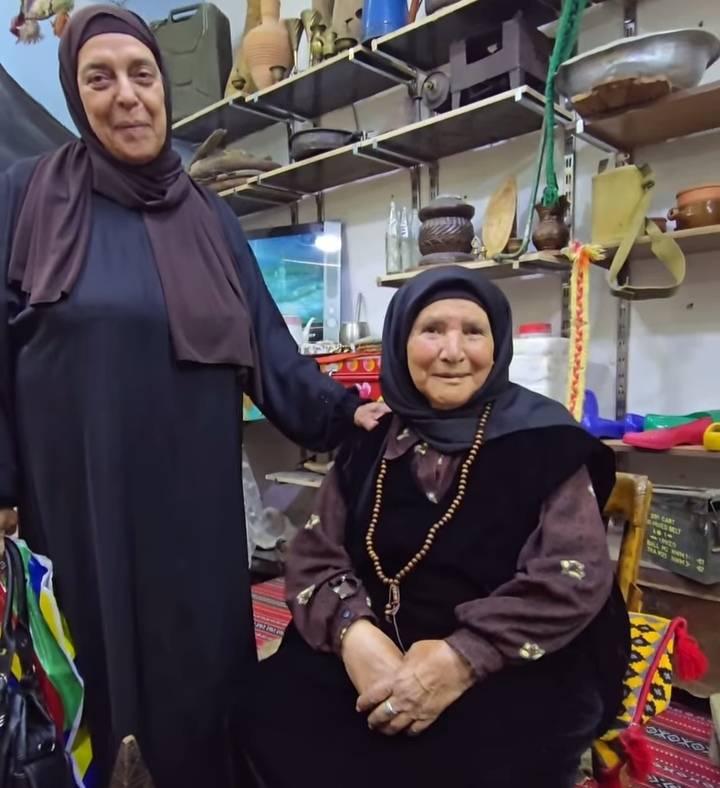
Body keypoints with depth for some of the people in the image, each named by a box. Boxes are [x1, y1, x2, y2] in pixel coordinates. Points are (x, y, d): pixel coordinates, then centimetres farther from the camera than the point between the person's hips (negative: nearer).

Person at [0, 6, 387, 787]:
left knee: (195, 677, 13)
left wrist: (340, 412, -6)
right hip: (71, 494, -2)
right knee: (78, 692, 13)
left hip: (190, 496, 3)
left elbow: (265, 344, 6)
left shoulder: (212, 219, 9)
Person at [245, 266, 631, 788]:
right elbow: (316, 553, 2)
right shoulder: (371, 441, 5)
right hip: (377, 654, 3)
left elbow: (574, 576, -12)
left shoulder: (542, 438, -4)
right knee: (278, 714, -19)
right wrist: (351, 630, -19)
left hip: (517, 668, -2)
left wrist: (463, 659, -24)